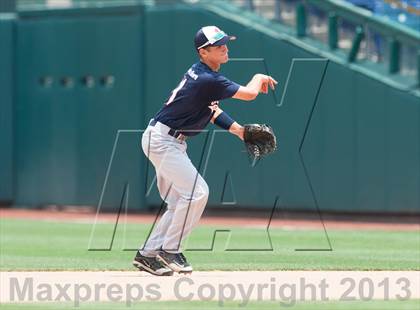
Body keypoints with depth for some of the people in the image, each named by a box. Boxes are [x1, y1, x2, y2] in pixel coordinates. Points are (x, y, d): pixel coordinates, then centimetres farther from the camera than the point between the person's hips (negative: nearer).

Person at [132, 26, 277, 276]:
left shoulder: (200, 73, 9)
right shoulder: (208, 80, -23)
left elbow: (209, 108, 18)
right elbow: (249, 94, -24)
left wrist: (238, 130, 9)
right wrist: (259, 78, -2)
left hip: (173, 142, 11)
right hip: (162, 140, -11)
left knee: (180, 202, 12)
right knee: (196, 191, -16)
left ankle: (148, 254, 16)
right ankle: (169, 250, -7)